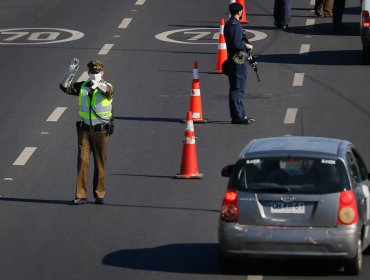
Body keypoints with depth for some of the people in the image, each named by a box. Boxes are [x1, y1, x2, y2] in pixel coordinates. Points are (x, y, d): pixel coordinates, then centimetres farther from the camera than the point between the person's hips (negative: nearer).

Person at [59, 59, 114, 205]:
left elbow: (109, 91, -30)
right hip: (85, 129, 2)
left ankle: (99, 194, 15)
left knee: (100, 163, 5)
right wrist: (70, 73, -16)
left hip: (101, 131, -2)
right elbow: (64, 87, -1)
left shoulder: (106, 86, -6)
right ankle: (81, 195, -2)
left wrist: (97, 84, -50)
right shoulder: (82, 86, 5)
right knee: (82, 161, -3)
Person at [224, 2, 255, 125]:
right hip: (238, 61, -10)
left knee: (238, 88, 15)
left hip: (233, 59, 10)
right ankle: (237, 116, -7)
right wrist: (247, 46, -8)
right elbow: (237, 44, -24)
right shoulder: (235, 25, -17)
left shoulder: (228, 24, 15)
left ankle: (240, 114, 20)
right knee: (237, 88, -8)